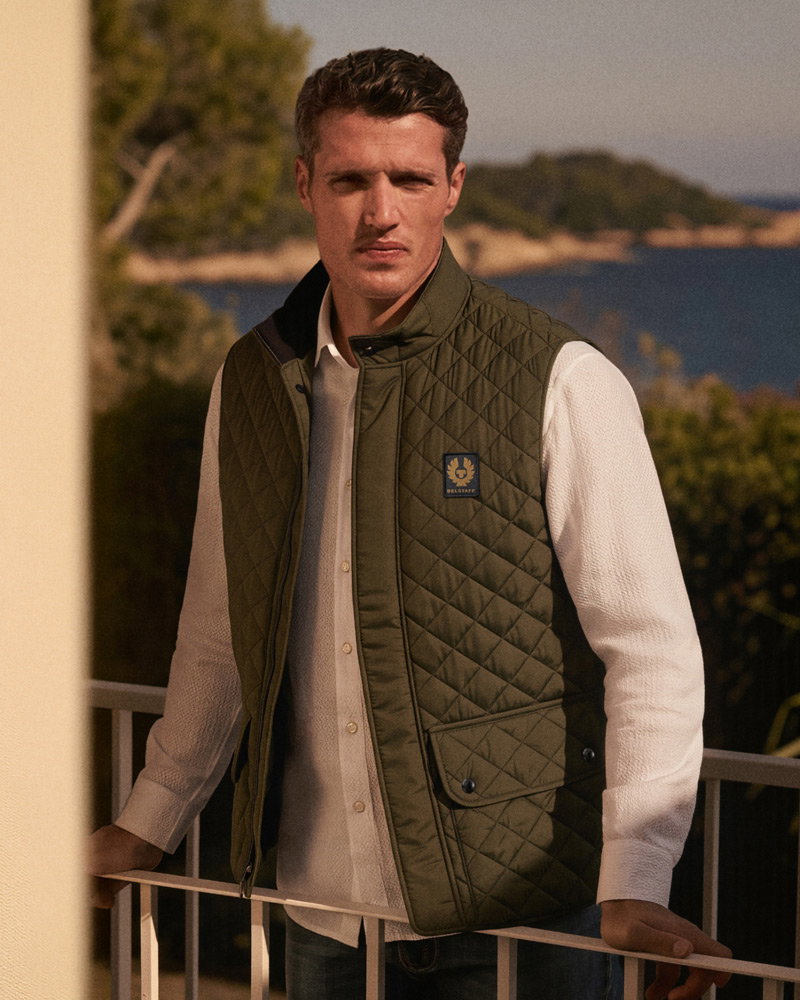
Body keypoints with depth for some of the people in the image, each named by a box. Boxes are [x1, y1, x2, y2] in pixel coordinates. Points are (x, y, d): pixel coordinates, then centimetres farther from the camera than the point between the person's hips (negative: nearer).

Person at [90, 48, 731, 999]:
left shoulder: (559, 383, -10)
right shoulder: (252, 379, 6)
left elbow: (651, 645, -11)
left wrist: (633, 885, -20)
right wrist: (149, 822, 23)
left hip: (512, 919, -4)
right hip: (321, 915, 5)